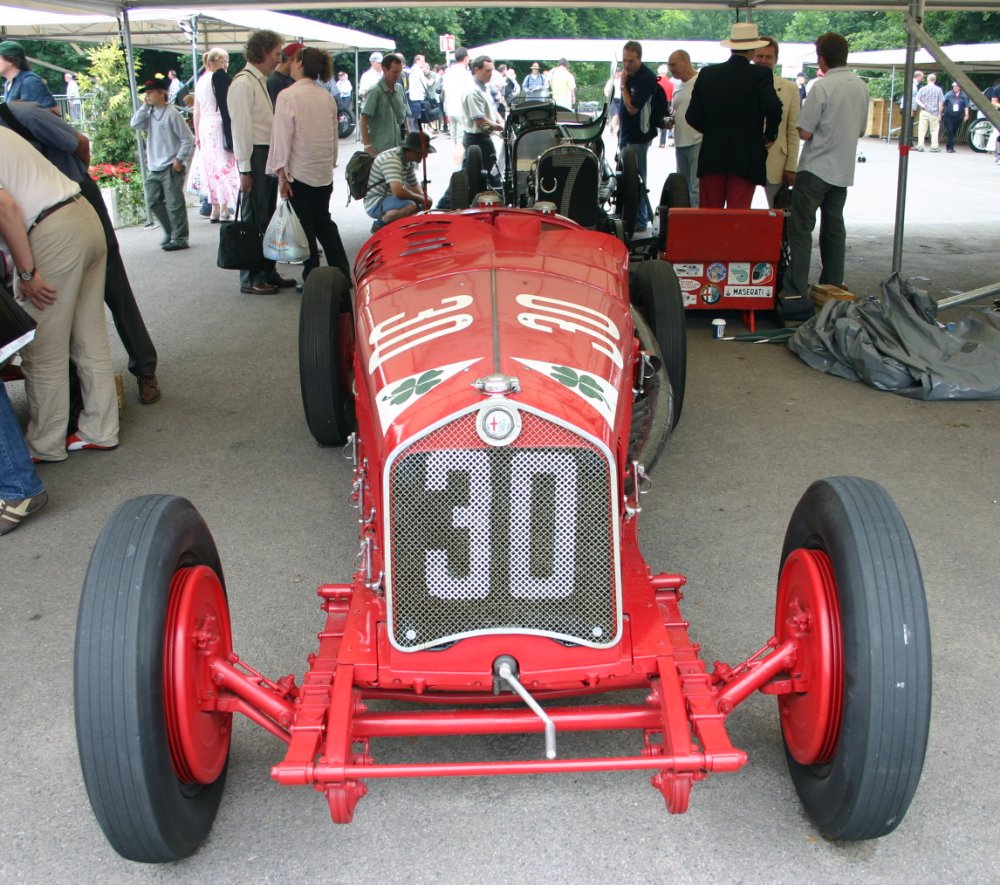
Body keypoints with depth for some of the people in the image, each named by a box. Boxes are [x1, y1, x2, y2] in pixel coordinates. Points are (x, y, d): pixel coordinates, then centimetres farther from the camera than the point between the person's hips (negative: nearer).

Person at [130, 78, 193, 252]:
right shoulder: (149, 113, 12)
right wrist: (145, 106, -2)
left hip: (171, 168, -8)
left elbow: (188, 139, -9)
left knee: (174, 204, -4)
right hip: (153, 168, 8)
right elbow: (135, 124, -1)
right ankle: (170, 231, 22)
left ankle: (179, 238, 3)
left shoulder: (171, 113, -9)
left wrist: (179, 159, -13)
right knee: (153, 202, 9)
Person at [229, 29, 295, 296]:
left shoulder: (261, 81, 15)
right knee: (253, 220, -3)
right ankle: (250, 279, 4)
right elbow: (241, 128, -17)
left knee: (268, 217, 15)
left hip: (269, 156, 9)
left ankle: (268, 272, 25)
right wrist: (244, 170, -19)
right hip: (255, 156, -9)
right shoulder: (243, 83, -13)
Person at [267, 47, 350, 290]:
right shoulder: (327, 97, 4)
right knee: (324, 222, 16)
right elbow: (334, 135, 11)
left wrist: (281, 174, -9)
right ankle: (342, 273, 18)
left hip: (299, 172, -5)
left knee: (305, 227, 3)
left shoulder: (288, 96, -12)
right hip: (324, 172, 6)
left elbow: (282, 136, -13)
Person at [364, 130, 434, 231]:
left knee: (427, 202, 12)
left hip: (389, 197, 10)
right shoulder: (391, 160, -26)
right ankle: (379, 225, -10)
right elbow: (398, 192, -37)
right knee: (410, 206, -34)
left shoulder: (409, 161, 4)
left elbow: (414, 185, 17)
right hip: (375, 203, -10)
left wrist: (423, 199, -4)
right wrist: (420, 198, -21)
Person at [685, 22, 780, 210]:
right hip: (745, 159, -3)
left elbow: (692, 116, 4)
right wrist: (769, 136, -3)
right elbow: (773, 107, -20)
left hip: (711, 157, 3)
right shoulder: (761, 75, -5)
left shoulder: (707, 73, 5)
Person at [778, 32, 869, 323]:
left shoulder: (823, 87, -16)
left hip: (815, 168, -7)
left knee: (801, 229, -7)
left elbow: (804, 132, -14)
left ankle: (796, 294, -14)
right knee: (834, 228, 15)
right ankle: (833, 288, 20)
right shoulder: (861, 86, 6)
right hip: (844, 169, 7)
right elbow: (861, 129, 16)